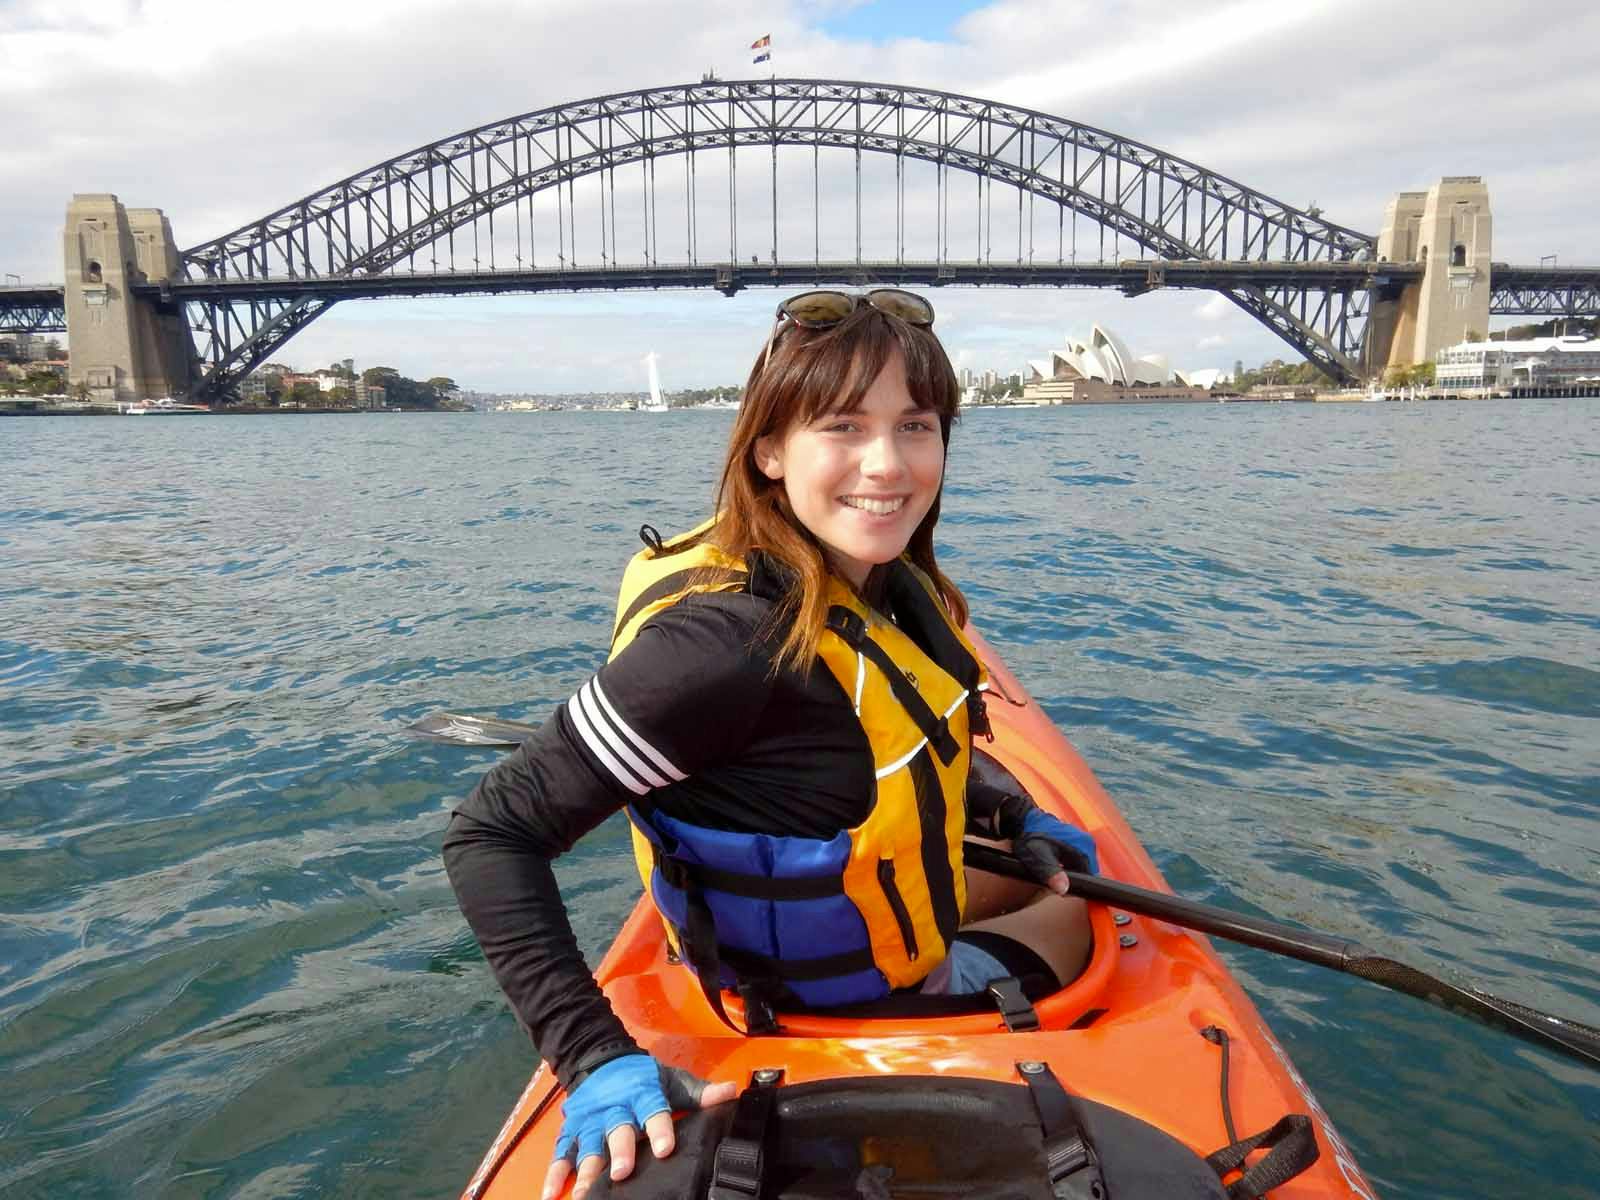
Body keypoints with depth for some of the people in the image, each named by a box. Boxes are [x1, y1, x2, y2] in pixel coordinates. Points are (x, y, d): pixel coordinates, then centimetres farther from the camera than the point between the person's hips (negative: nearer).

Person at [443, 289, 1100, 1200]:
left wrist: (1013, 815, 10)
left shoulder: (891, 588, -12)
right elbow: (493, 832, -33)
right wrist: (595, 1058, -38)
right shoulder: (730, 636, -37)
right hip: (843, 1005, -7)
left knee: (1062, 878, 31)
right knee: (1077, 919, 18)